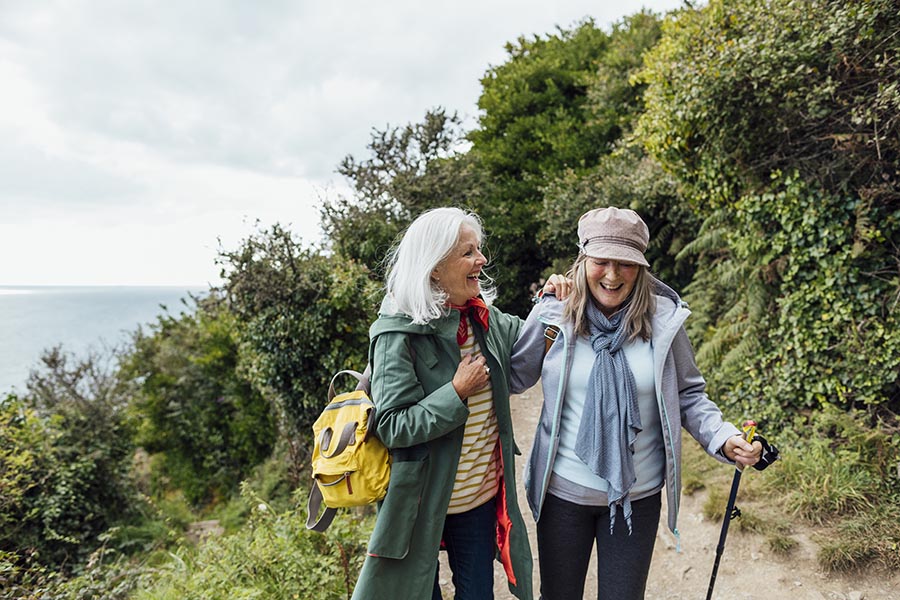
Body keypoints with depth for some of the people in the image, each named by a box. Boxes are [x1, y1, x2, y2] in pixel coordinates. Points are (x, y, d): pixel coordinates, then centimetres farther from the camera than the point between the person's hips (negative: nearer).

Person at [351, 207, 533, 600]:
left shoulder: (484, 318, -2)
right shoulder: (399, 334, -20)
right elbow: (392, 427, -22)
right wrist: (457, 392, -26)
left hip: (481, 497, 5)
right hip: (423, 503, -5)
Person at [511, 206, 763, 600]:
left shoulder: (663, 320, -9)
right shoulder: (556, 316, -9)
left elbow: (688, 395, 2)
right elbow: (514, 379, -2)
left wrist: (725, 438, -14)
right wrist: (544, 308, -10)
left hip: (637, 496, 0)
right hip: (563, 492, 1)